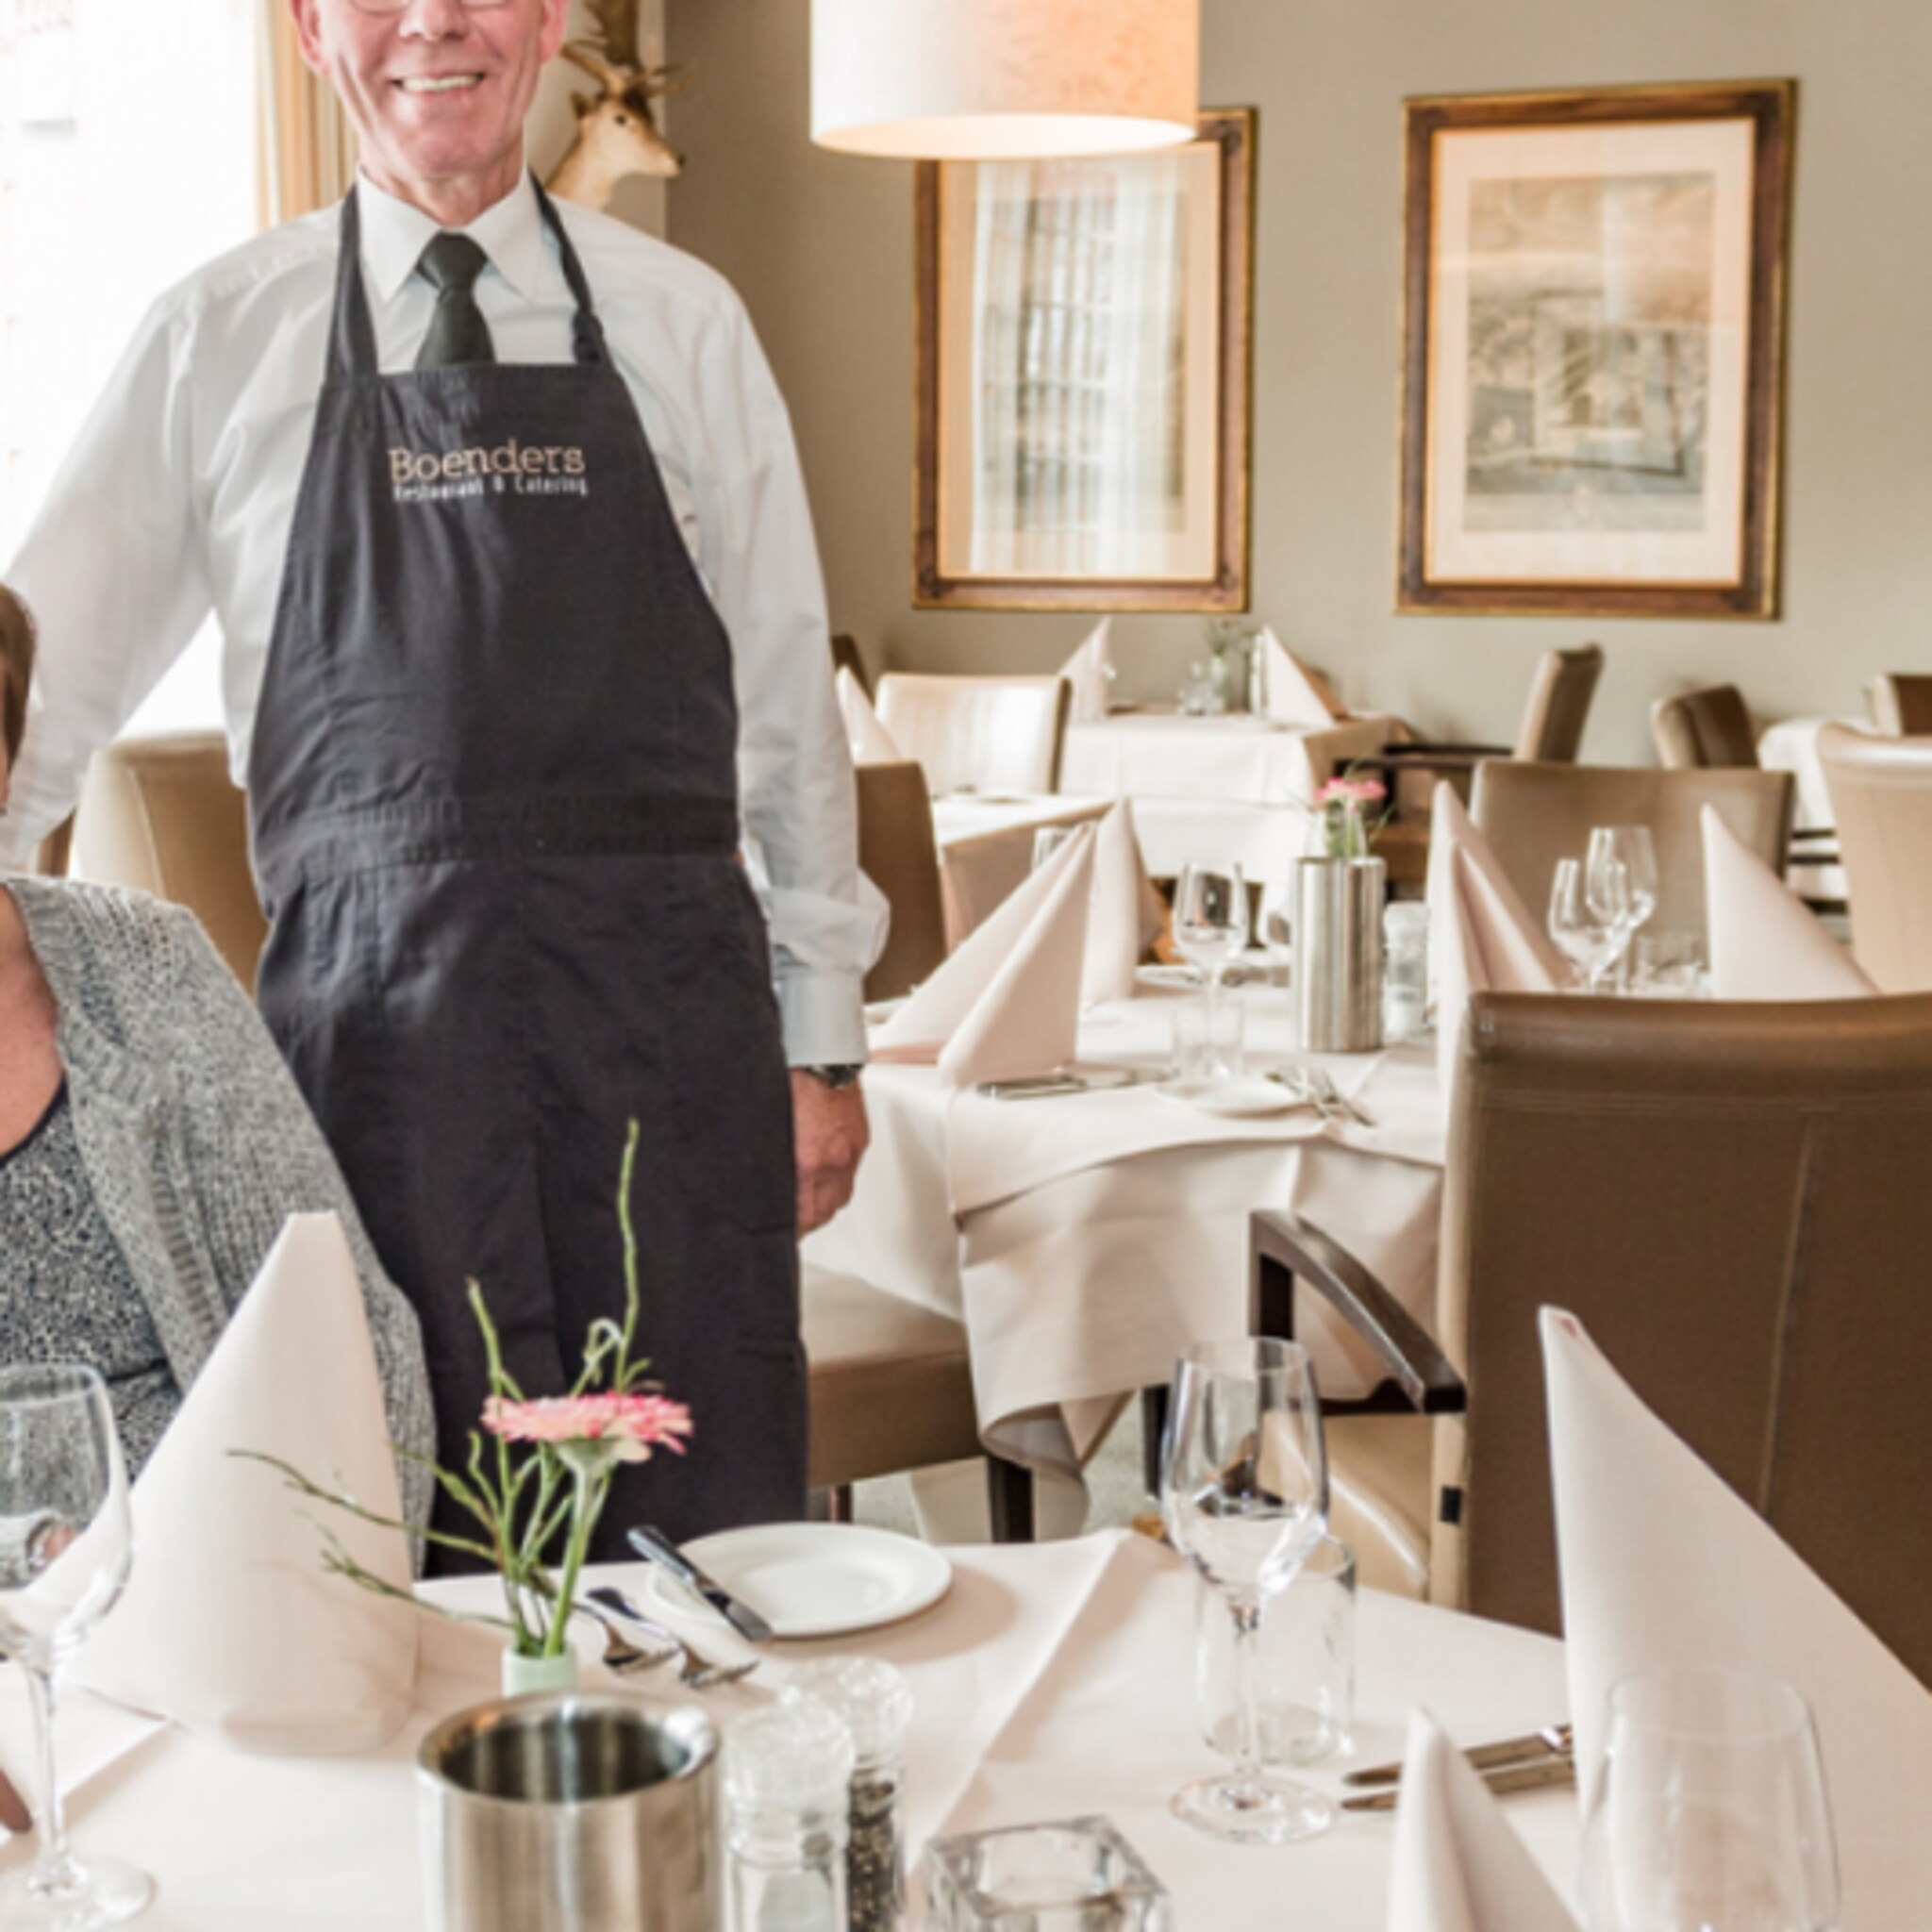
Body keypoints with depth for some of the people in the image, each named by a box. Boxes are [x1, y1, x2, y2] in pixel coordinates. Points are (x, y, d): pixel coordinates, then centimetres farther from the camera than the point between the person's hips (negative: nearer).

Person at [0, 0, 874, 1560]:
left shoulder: (683, 323, 9)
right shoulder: (217, 342, 8)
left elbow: (785, 691, 10)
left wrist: (825, 1035, 8)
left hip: (667, 1012, 1)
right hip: (375, 1012, 0)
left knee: (712, 1530, 0)